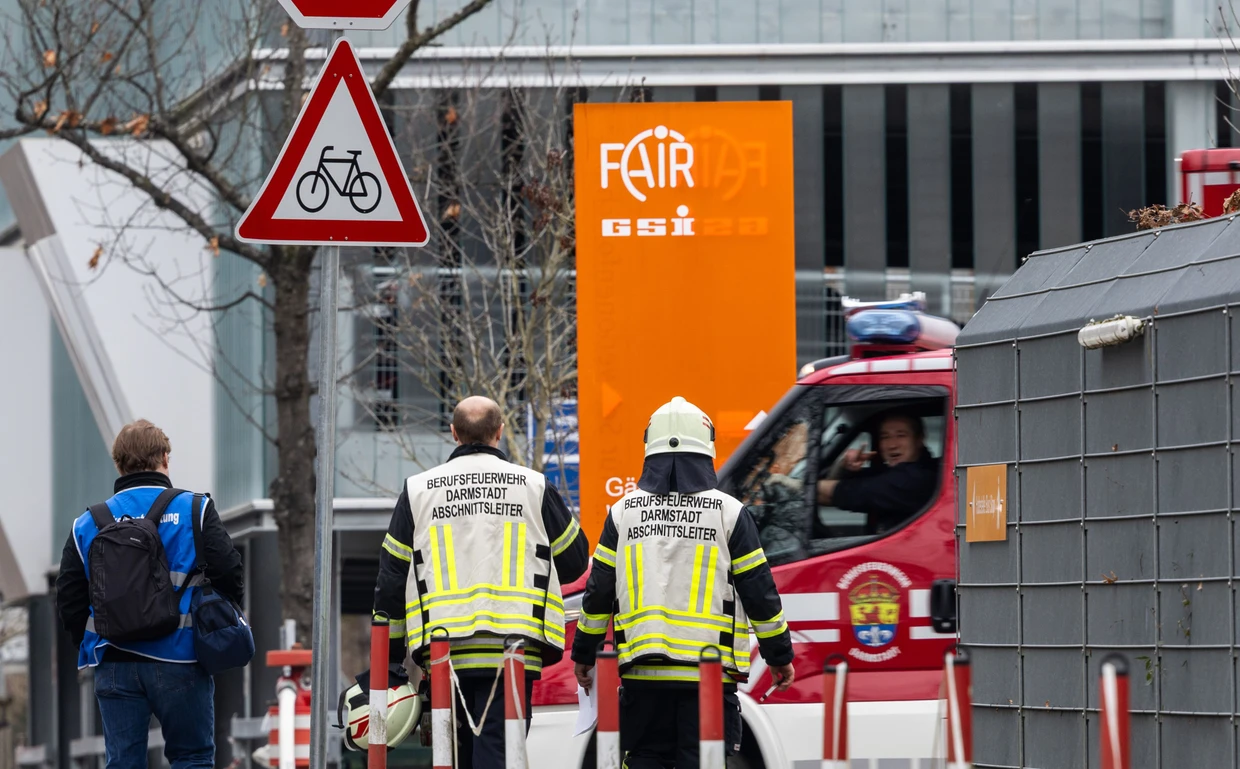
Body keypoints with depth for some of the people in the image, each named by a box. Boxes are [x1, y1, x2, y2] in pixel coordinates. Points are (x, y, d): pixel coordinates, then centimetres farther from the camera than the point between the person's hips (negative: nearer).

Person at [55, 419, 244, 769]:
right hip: (180, 662, -2)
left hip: (115, 669, 2)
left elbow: (69, 600, 5)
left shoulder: (88, 525, 7)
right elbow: (229, 575, -6)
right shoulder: (194, 510, -1)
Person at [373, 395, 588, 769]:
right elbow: (573, 562, 13)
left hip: (444, 651, 2)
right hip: (513, 651, -2)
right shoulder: (534, 486, 4)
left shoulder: (417, 490, 8)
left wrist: (389, 657, 17)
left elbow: (392, 580, 10)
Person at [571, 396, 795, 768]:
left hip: (643, 674, 2)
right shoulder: (730, 513, -1)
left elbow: (598, 593, 8)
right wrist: (780, 656, 12)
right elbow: (760, 594, 1)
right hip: (709, 675, -2)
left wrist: (584, 654, 21)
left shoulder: (623, 512, 5)